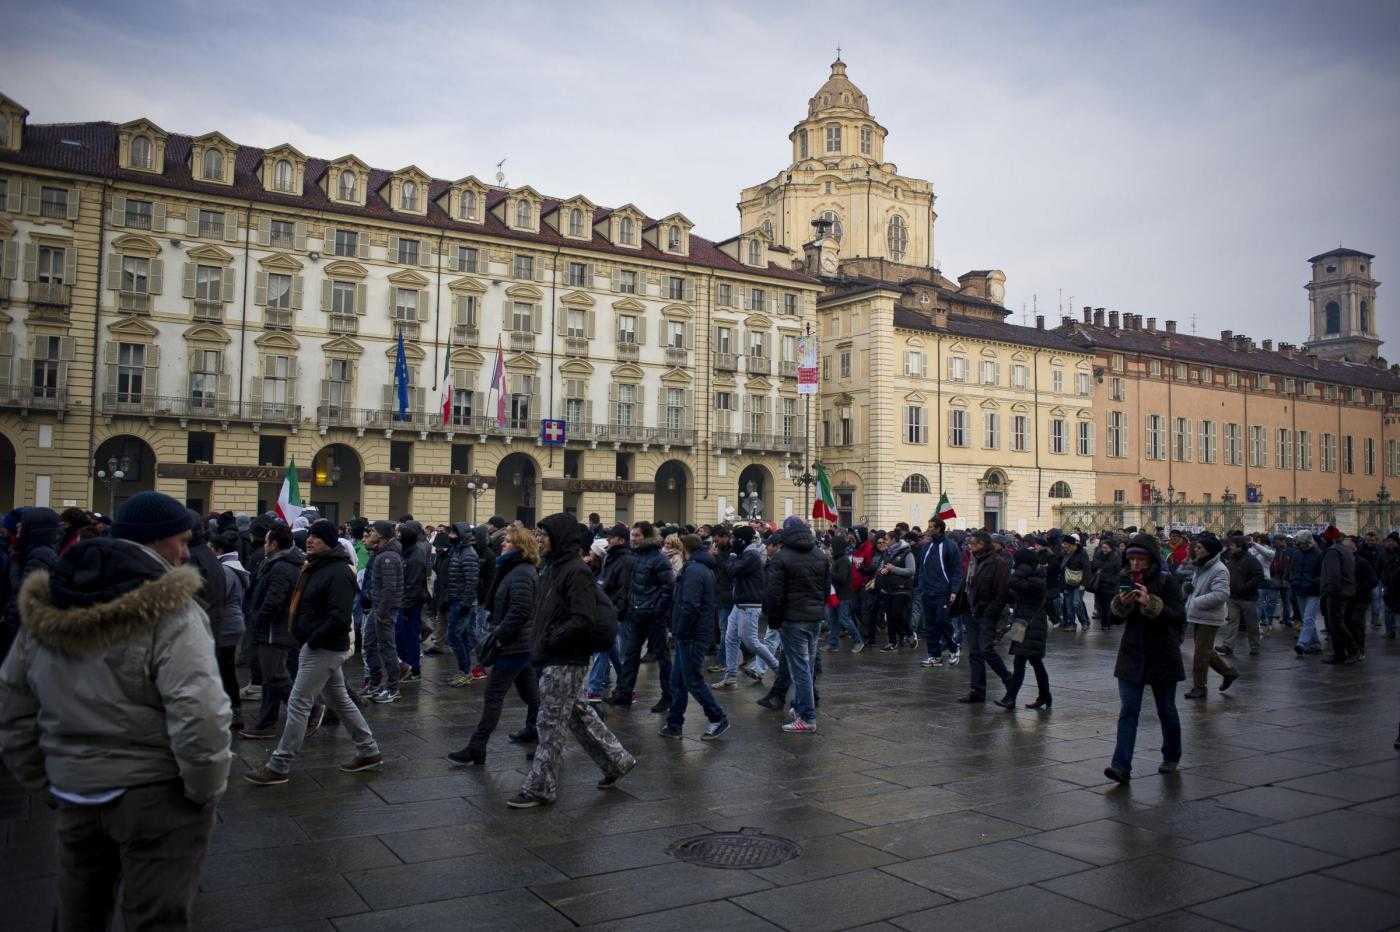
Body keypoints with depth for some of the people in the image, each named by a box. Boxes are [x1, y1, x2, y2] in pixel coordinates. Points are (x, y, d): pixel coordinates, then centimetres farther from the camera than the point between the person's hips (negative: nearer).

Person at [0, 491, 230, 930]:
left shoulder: (43, 608, 5)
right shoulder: (168, 611, -17)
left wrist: (46, 782, 18)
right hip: (158, 798, -6)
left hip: (74, 797, 7)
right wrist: (206, 792, -12)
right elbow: (200, 716, -26)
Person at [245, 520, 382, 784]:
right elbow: (302, 604, 21)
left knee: (298, 704, -4)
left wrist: (312, 641, -19)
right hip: (322, 647, 10)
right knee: (340, 700, 17)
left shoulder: (339, 573, -19)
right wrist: (303, 639, 10)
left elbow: (339, 618, -25)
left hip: (324, 649, -10)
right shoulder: (315, 567, 11)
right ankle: (369, 752, 26)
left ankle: (278, 767, 5)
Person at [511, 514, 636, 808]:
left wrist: (550, 641, -19)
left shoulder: (577, 572, -18)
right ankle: (616, 760, 31)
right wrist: (540, 646, 10)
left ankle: (539, 788, 12)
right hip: (553, 658, 9)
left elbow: (583, 620, -25)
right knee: (577, 713, 18)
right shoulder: (552, 569, 11)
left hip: (566, 661, -9)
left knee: (549, 722, 0)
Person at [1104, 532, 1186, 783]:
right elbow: (1115, 616, 6)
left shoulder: (1166, 581, -10)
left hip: (1162, 656, -3)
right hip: (1132, 655, 3)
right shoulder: (1127, 581, 4)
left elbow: (1179, 618, -17)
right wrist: (1121, 602, -16)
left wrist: (1151, 604, -30)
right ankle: (1122, 766, -12)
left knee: (1166, 710, 14)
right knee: (1128, 711, -6)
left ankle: (1171, 756, 36)